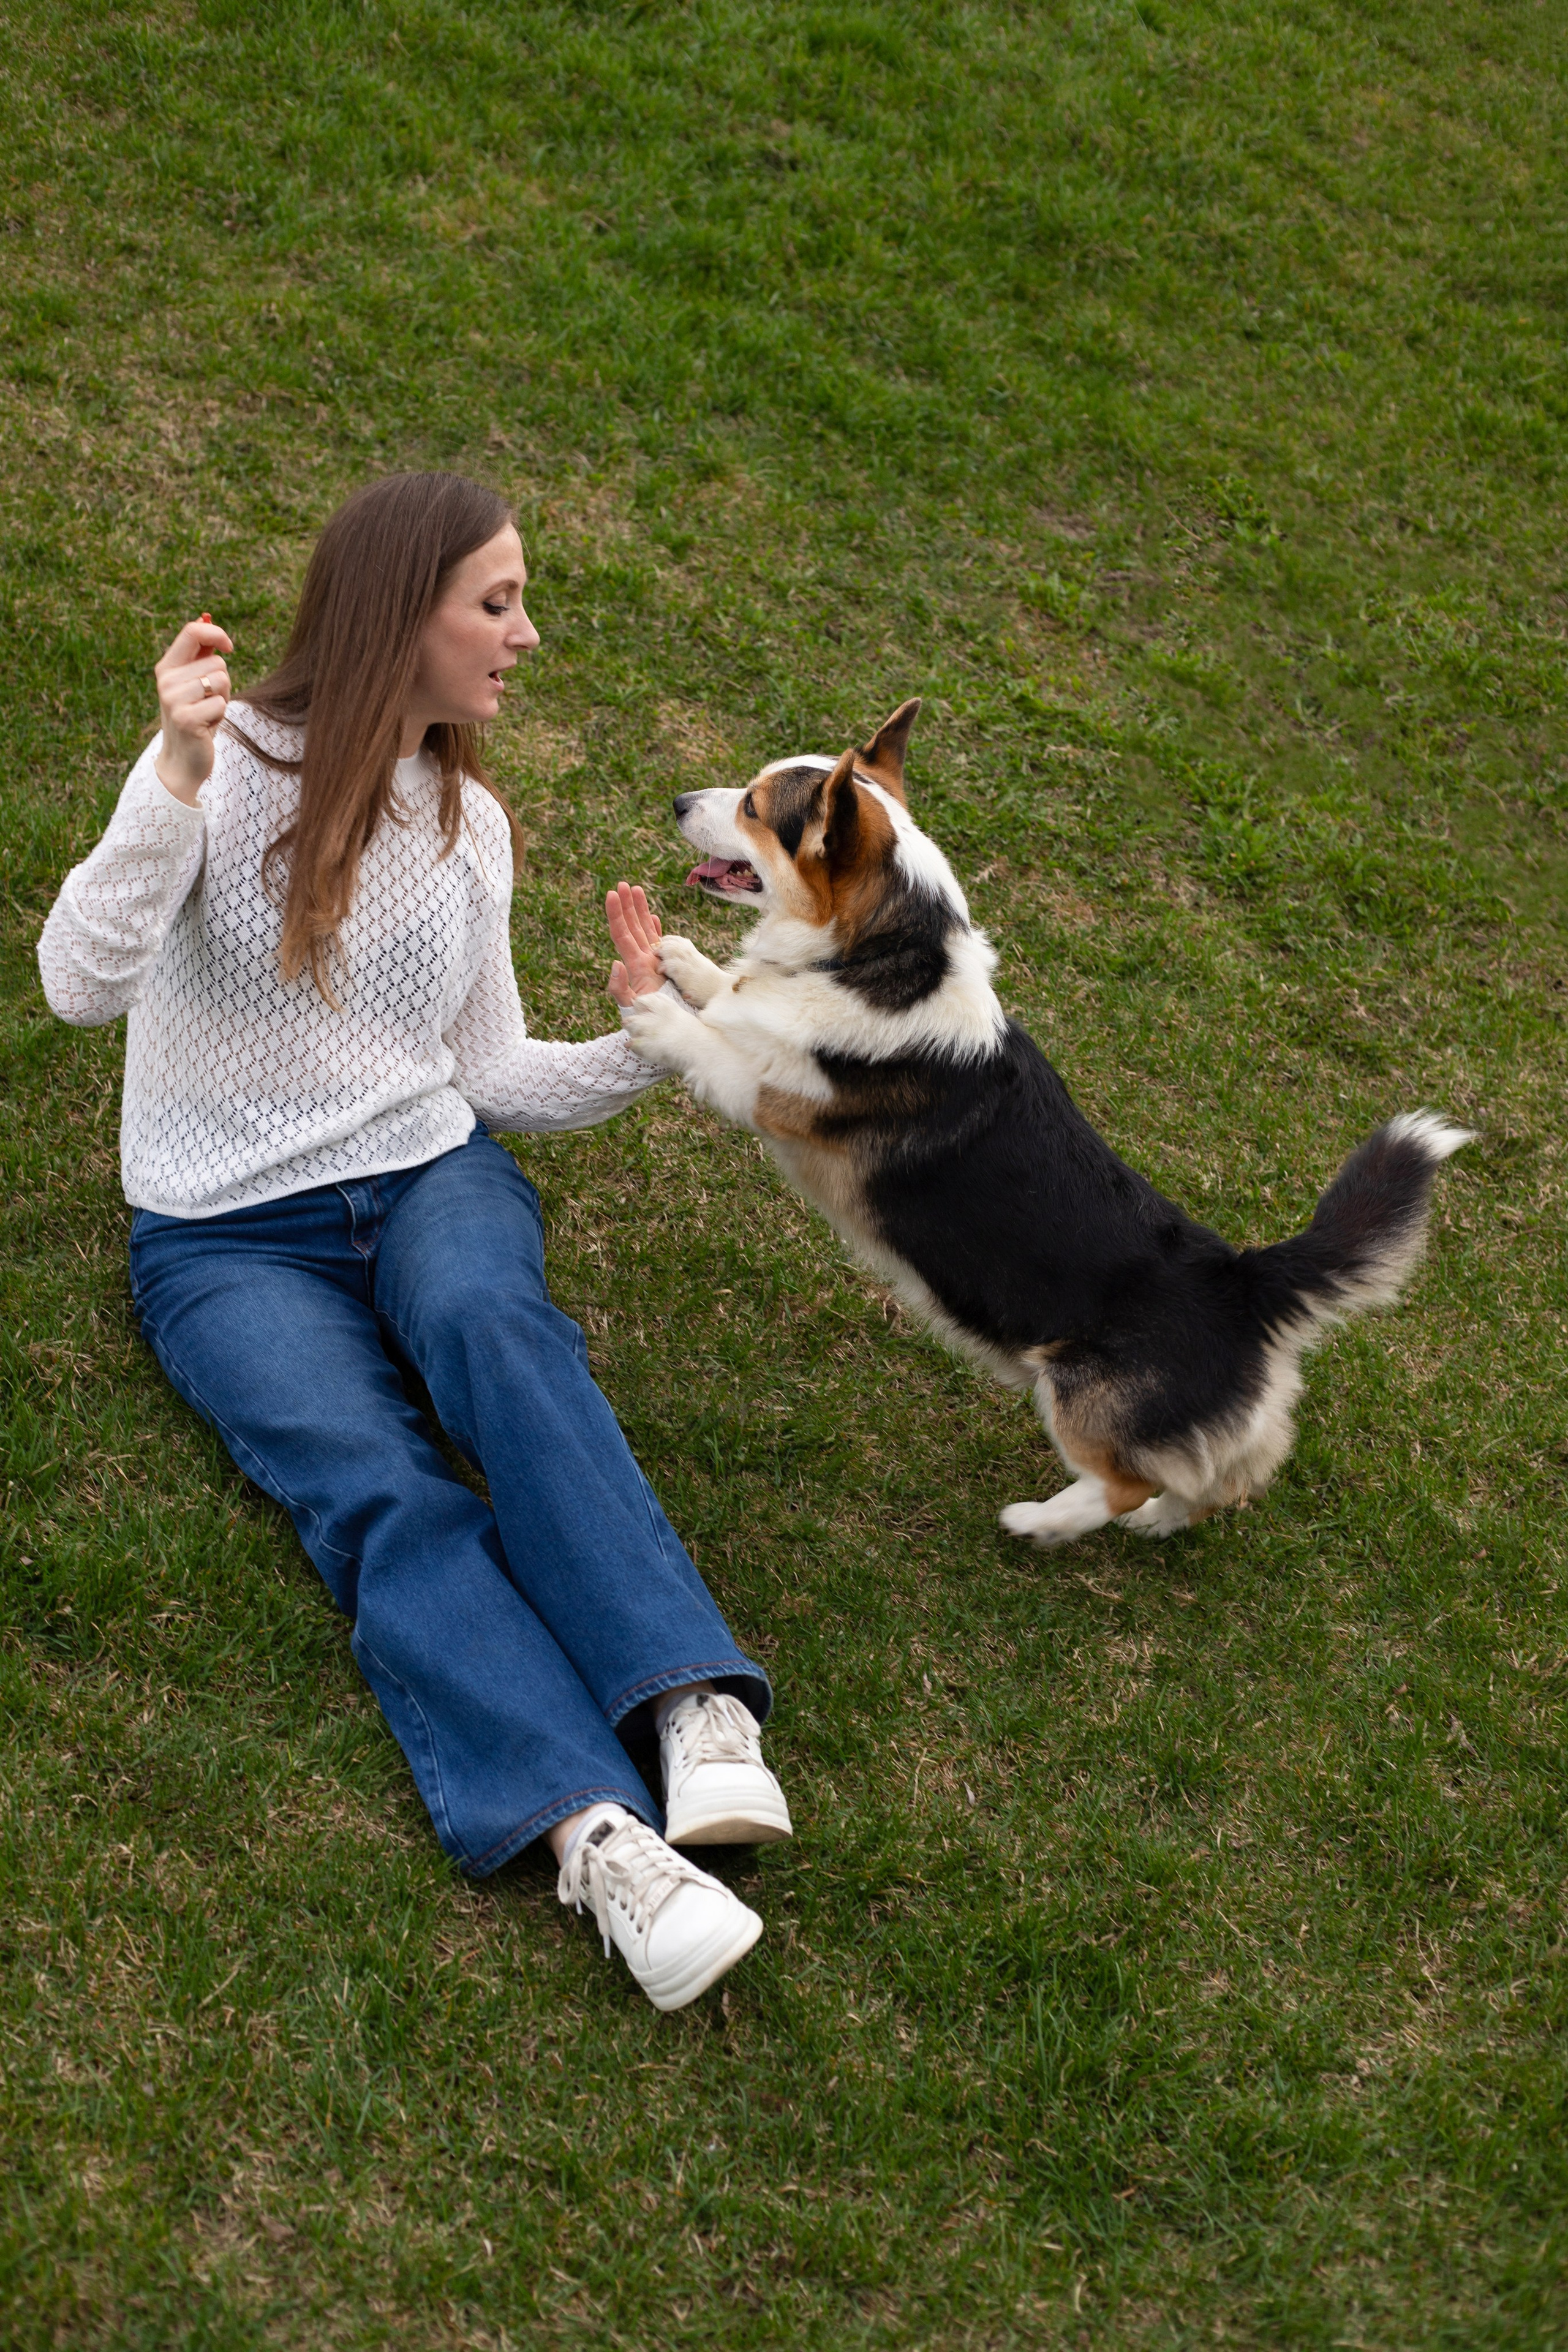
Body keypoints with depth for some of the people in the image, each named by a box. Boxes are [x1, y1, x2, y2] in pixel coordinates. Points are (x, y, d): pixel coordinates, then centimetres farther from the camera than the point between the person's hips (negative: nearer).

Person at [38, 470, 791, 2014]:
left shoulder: (470, 823, 10)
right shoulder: (229, 768, -7)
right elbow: (80, 986, -20)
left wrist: (639, 1048, -2)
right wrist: (177, 784, -32)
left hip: (431, 1181, 3)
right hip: (230, 1241, -3)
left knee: (488, 1321, -35)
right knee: (381, 1499, -30)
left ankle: (699, 1715, -47)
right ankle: (597, 1838, -47)